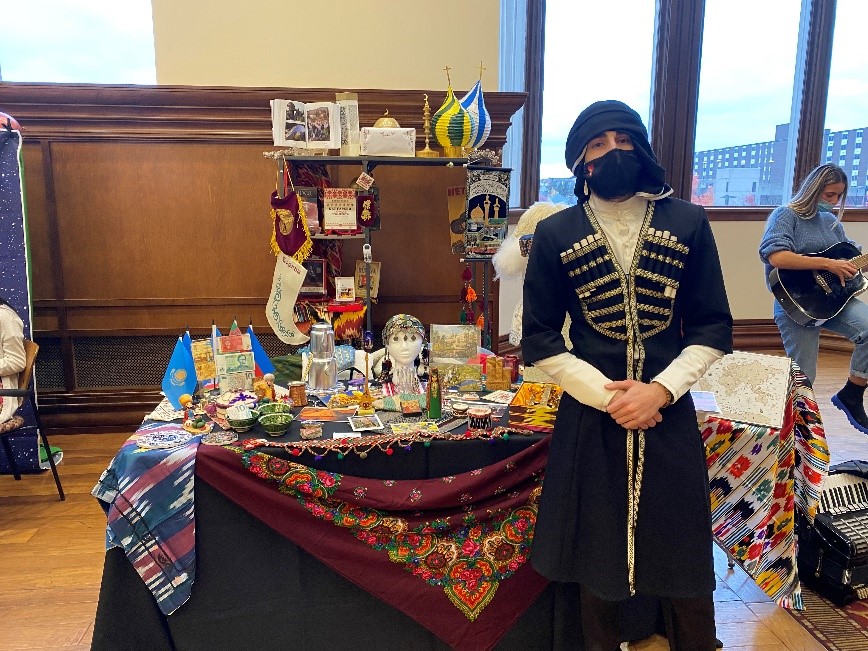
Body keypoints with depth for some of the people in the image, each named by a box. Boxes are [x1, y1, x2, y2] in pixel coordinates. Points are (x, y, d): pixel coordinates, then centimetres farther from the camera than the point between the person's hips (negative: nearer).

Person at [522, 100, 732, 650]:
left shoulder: (688, 223, -1)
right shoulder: (555, 233, -3)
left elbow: (715, 330, 1)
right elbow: (540, 340, -2)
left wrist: (660, 390, -13)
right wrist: (606, 395, -11)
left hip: (670, 414, 1)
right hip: (590, 416, 0)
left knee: (684, 561, 11)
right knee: (597, 555, 13)